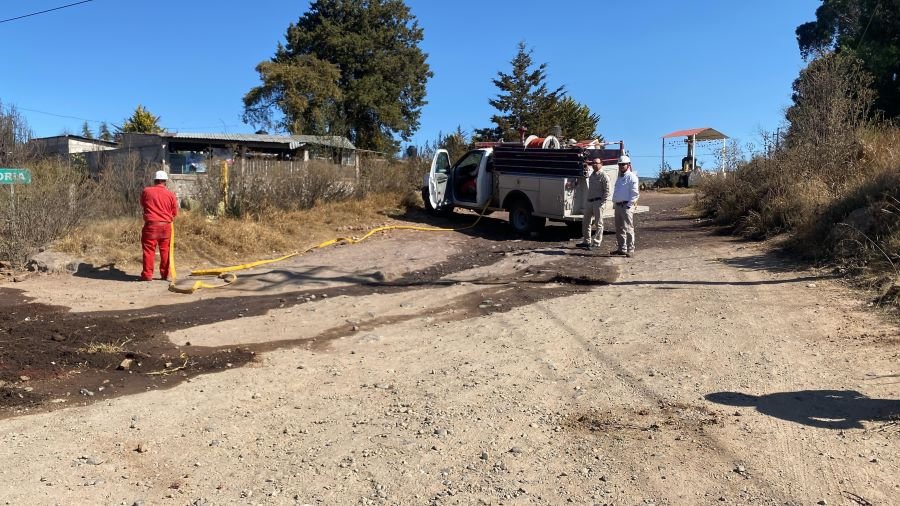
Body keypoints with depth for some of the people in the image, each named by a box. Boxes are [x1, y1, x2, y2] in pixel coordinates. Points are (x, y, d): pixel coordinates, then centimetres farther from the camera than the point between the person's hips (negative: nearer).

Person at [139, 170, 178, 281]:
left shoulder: (146, 191, 1)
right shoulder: (170, 194, 1)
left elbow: (142, 204, 19)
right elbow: (175, 212, 7)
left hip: (151, 225, -1)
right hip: (166, 226, 1)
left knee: (149, 250, 3)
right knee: (165, 250, 9)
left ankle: (147, 274, 2)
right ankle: (165, 274, 13)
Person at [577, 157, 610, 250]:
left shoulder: (603, 176, -8)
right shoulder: (592, 175, 15)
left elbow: (607, 191, -12)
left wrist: (602, 202, -17)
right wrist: (586, 201, 14)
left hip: (597, 202, -8)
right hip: (589, 202, 8)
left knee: (598, 224, -1)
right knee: (585, 222, 12)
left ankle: (596, 243, 4)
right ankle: (587, 241, 22)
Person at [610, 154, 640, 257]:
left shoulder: (631, 177, -8)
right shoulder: (619, 177, 20)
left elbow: (635, 193, -14)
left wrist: (629, 205, -17)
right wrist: (614, 204, 17)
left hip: (626, 206, -9)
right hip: (618, 206, 9)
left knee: (628, 228, -9)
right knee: (619, 229, 12)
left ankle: (630, 250, -8)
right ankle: (621, 248, 21)